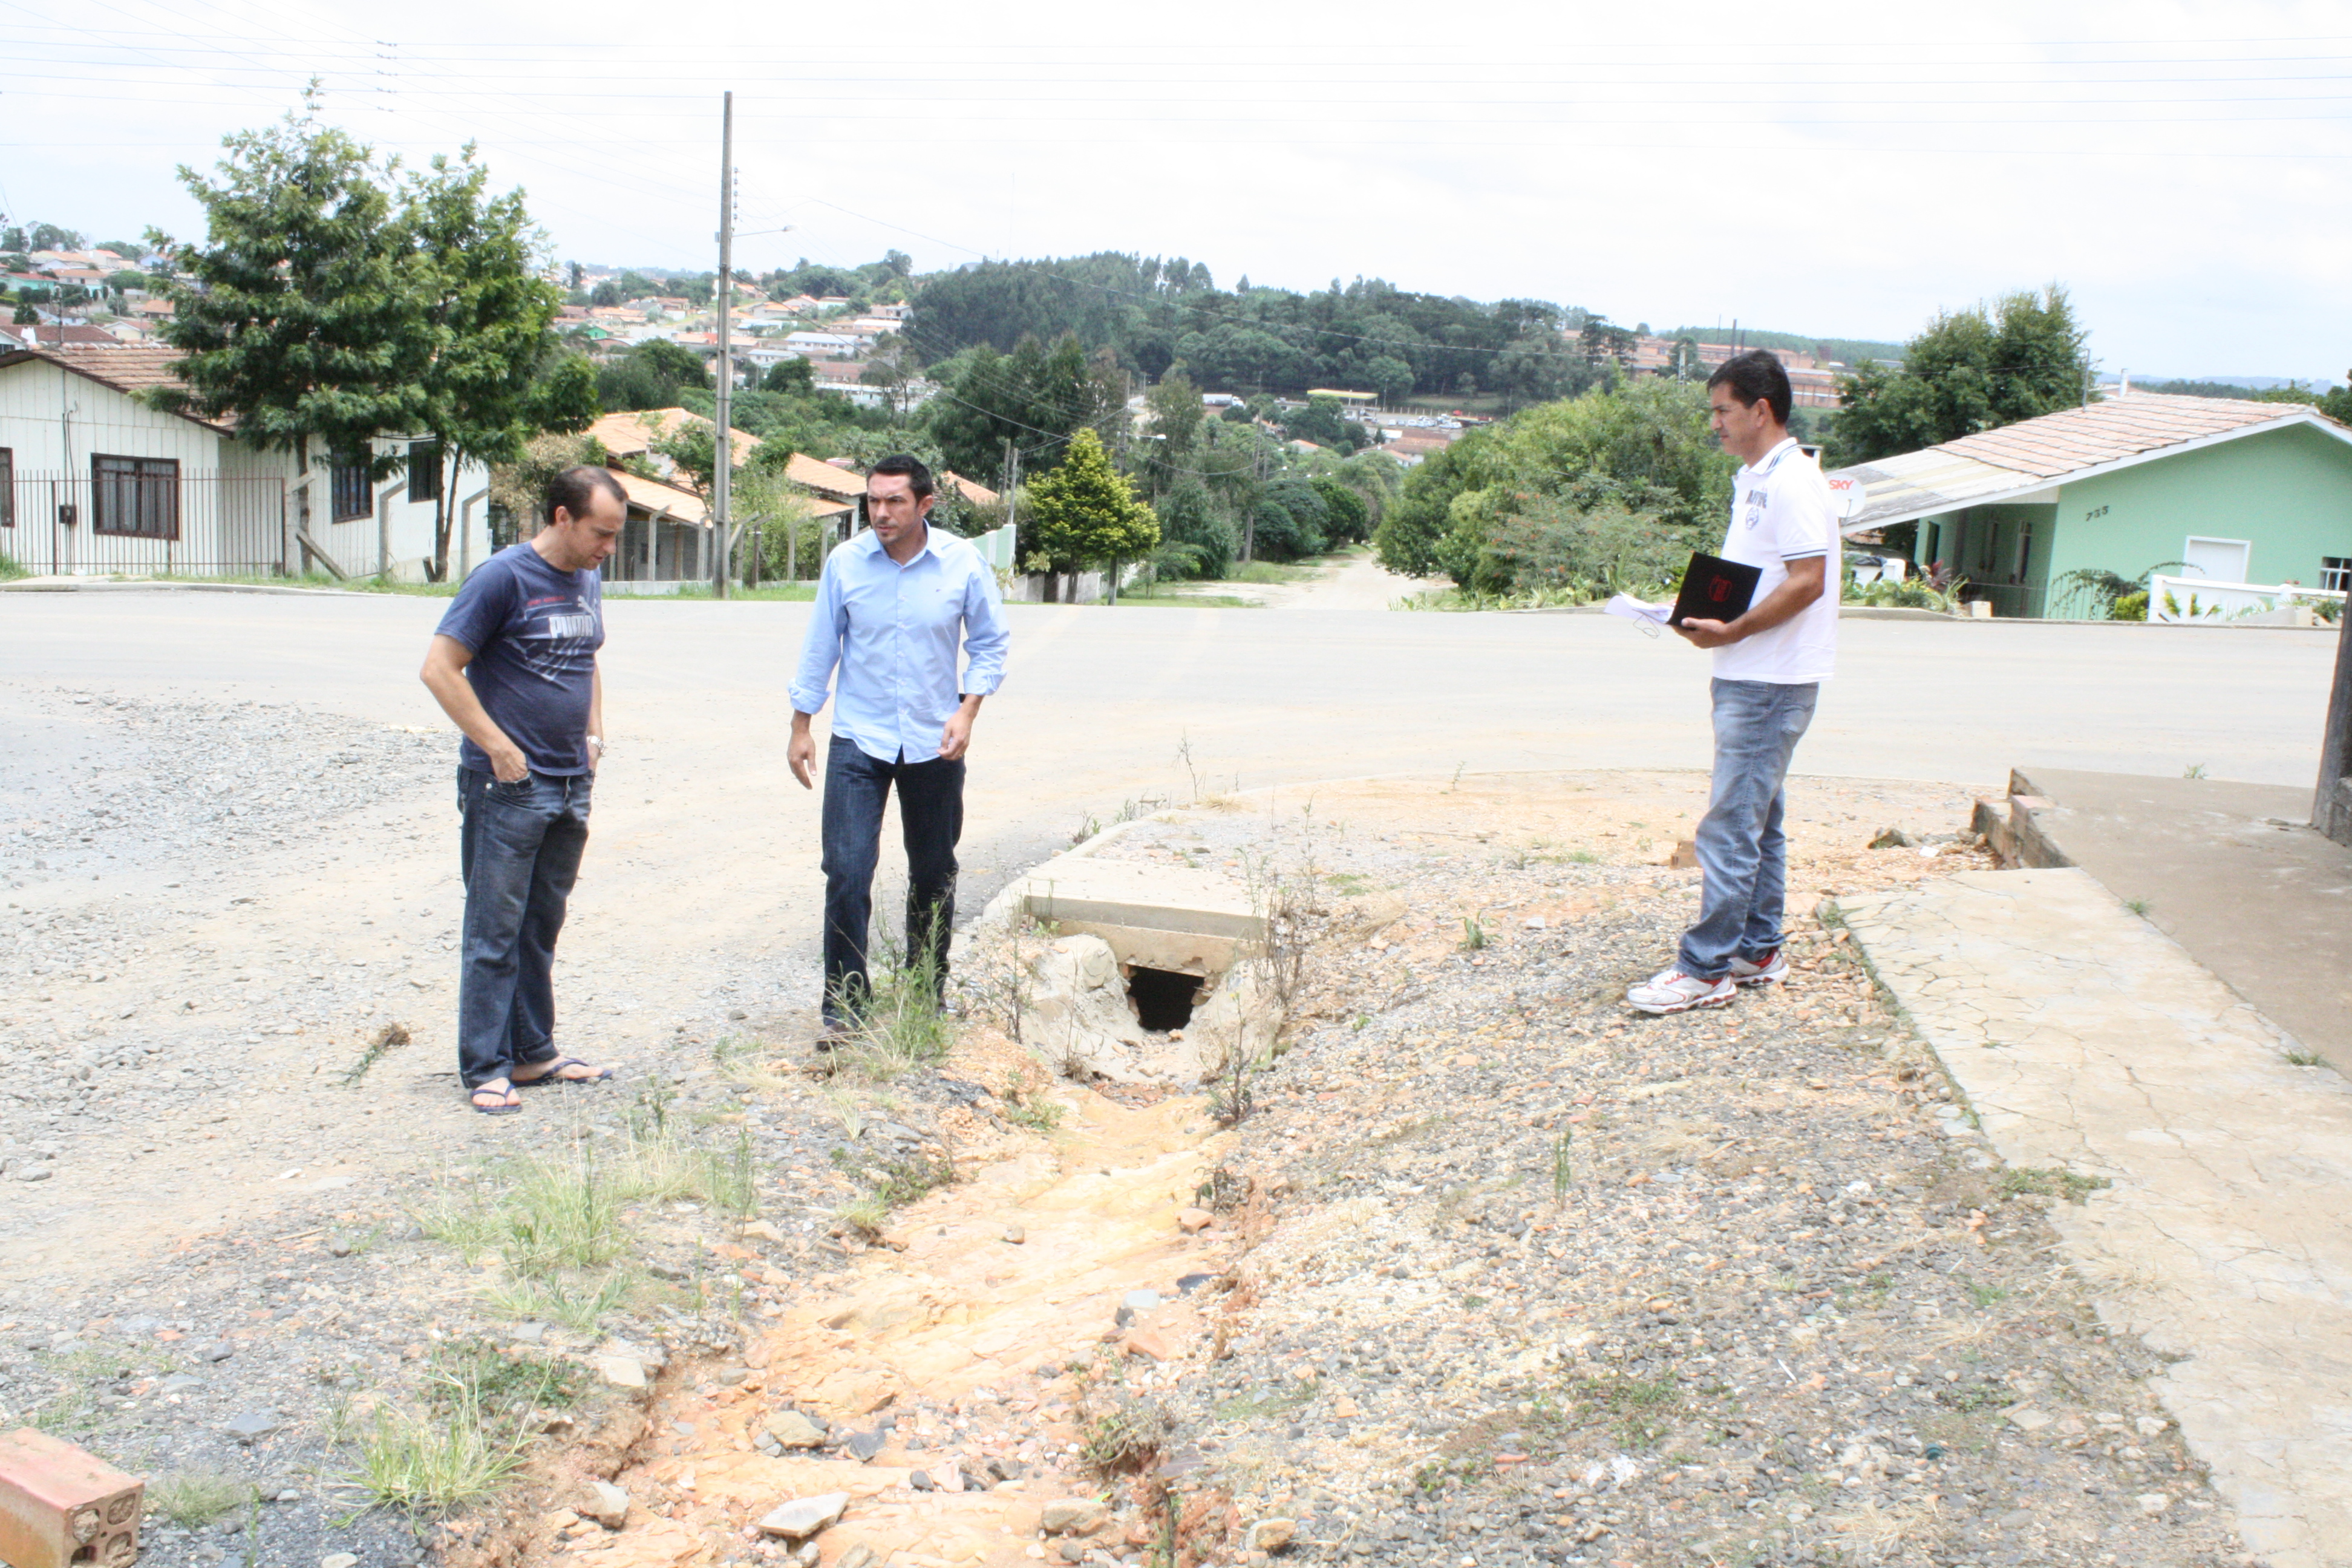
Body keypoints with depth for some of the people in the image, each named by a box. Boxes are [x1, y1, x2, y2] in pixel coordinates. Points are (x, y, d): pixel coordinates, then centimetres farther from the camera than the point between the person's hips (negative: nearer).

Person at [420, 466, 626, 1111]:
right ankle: (487, 1069, 7)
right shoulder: (504, 576, -12)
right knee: (495, 935, 0)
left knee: (542, 930, 15)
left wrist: (593, 736, 11)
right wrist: (500, 748, -16)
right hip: (507, 790, -7)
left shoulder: (589, 581, 11)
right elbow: (440, 669, -14)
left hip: (571, 787, 7)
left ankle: (534, 1053, 25)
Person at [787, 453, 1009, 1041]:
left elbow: (990, 643, 4)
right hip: (858, 740, -1)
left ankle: (927, 996, 29)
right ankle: (844, 1007, 0)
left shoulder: (963, 563, -6)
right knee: (847, 871, -10)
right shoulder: (845, 562, -6)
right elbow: (820, 647, 4)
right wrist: (801, 727, 5)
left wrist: (966, 711, -9)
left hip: (934, 743, 1)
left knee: (933, 874, 12)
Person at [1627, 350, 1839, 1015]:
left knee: (1730, 826, -7)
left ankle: (1705, 969, -2)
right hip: (1749, 678, 10)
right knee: (1759, 820, 16)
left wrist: (1731, 632, -22)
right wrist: (1704, 614, 6)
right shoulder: (1753, 479, 15)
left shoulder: (1792, 483, -16)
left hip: (1771, 684, -10)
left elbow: (1807, 583, -21)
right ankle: (1758, 951, 25)